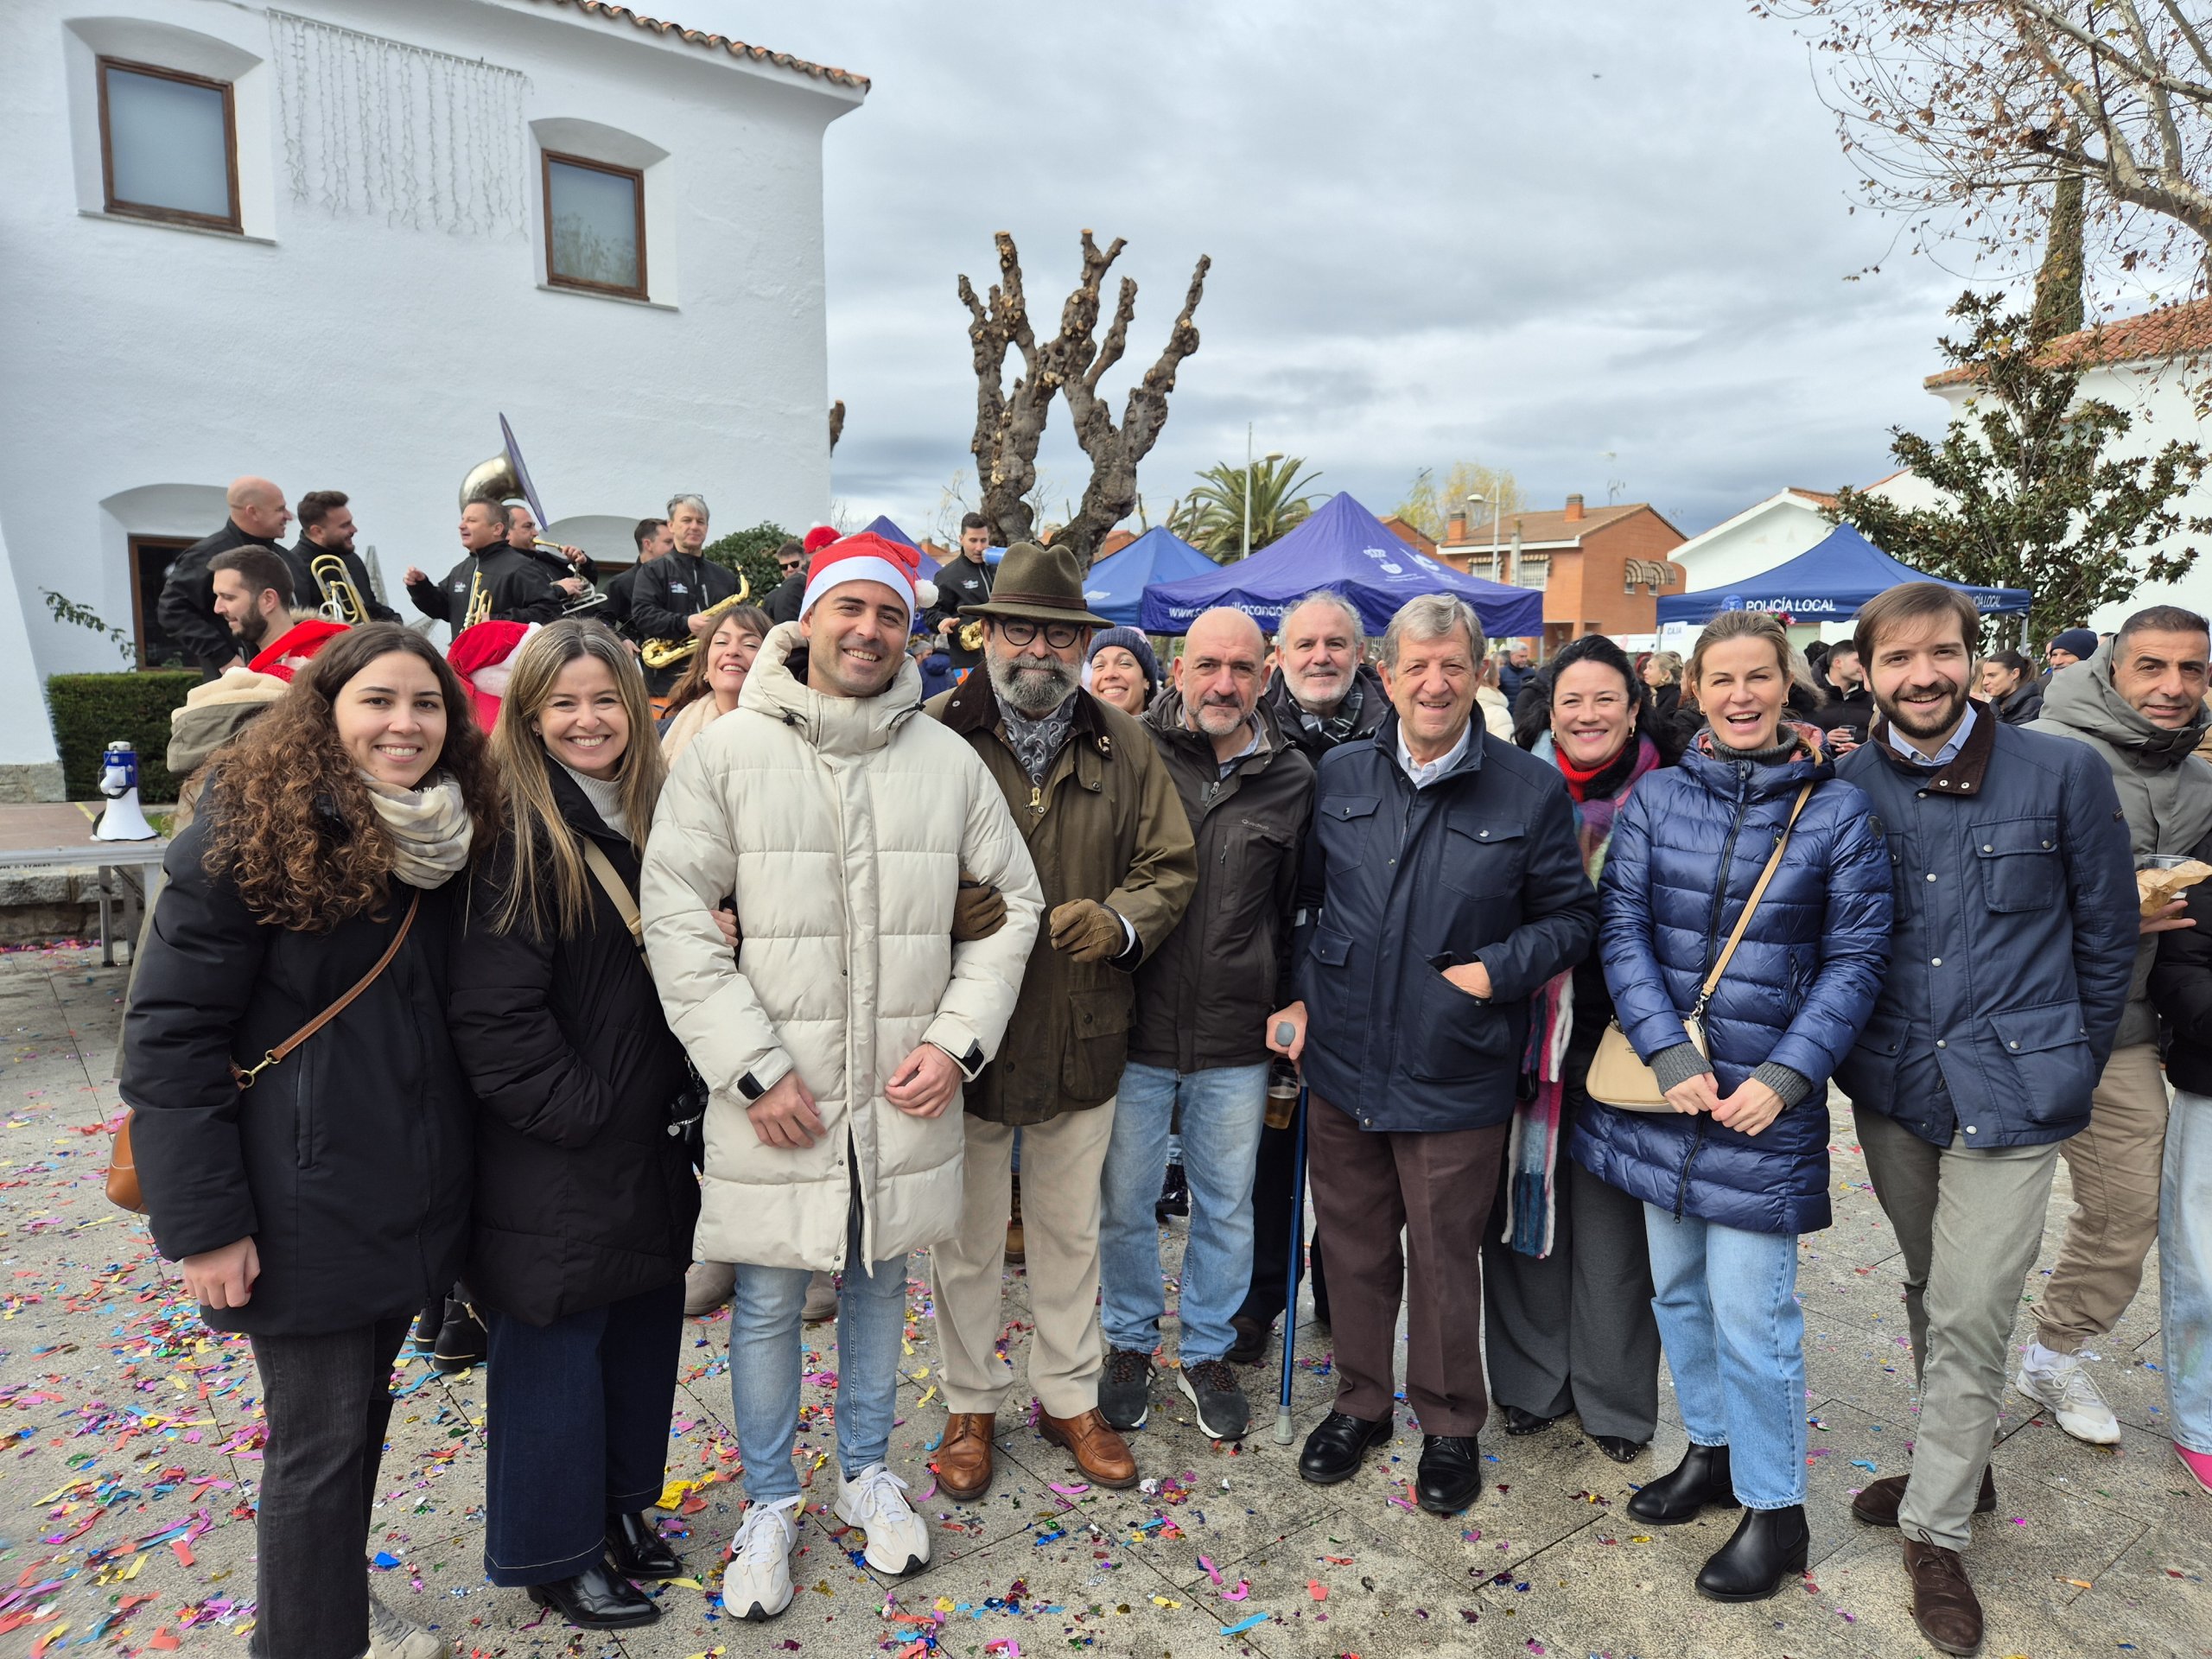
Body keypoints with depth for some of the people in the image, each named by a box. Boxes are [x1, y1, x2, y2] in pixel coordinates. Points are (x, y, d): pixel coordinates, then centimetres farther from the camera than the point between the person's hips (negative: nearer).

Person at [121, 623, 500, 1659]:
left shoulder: (447, 837, 4)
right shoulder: (250, 833, -14)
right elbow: (169, 1035, -15)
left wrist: (457, 1167, 8)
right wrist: (203, 1223, -16)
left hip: (410, 1192, 6)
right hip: (305, 1204, -6)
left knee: (365, 1409, 21)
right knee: (320, 1437, 6)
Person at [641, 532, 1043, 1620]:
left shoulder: (948, 760, 0)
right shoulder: (729, 750, -6)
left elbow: (1013, 903, 6)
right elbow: (675, 917, -9)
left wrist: (958, 1040, -5)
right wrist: (754, 1069, -14)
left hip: (906, 1092, 2)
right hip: (773, 1096, -2)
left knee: (880, 1281, 19)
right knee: (768, 1302, 11)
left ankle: (866, 1472, 42)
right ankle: (770, 1505, 35)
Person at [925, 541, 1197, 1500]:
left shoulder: (1123, 747, 4)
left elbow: (1170, 866, 6)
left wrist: (1119, 920, -14)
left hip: (1083, 1034, 3)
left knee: (1071, 1231, 19)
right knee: (967, 1236, 14)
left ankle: (1069, 1395, 40)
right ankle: (972, 1405, 36)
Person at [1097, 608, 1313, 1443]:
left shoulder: (1293, 778, 1)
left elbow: (1302, 907, 9)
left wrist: (1293, 1001, 6)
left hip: (1236, 1041, 2)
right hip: (1135, 1030, -1)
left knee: (1226, 1208, 16)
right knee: (1124, 1204, 14)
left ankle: (1207, 1350, 38)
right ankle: (1130, 1343, 38)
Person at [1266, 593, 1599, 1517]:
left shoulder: (1530, 791, -4)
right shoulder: (1339, 779, 3)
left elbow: (1570, 917, 2)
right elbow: (1301, 899, 11)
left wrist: (1496, 970, -12)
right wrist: (1296, 994, 2)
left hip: (1455, 1077, -2)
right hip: (1341, 1064, 3)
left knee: (1445, 1257, 11)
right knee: (1354, 1247, 17)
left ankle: (1450, 1426, 34)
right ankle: (1360, 1401, 38)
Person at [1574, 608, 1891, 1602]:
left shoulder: (1837, 809, -4)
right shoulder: (1658, 796, 1)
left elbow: (1856, 958, -4)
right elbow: (1623, 930, -3)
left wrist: (1784, 1077, -13)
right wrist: (1670, 1056, -13)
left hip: (1765, 1098, -3)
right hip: (1661, 1084, 3)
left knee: (1751, 1313, 2)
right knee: (1677, 1288, 17)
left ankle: (1774, 1509, 23)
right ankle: (1711, 1451, 38)